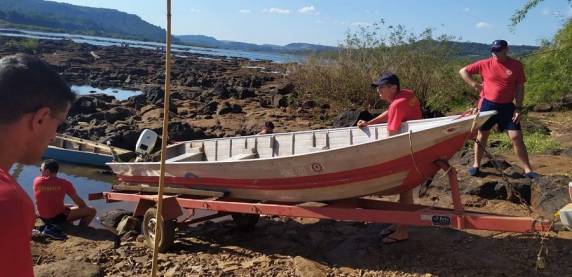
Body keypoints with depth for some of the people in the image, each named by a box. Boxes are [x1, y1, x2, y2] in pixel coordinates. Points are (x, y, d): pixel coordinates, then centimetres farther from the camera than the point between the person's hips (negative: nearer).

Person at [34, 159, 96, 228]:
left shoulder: (37, 181, -8)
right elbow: (78, 201, -6)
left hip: (43, 218, 6)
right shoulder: (64, 183, -16)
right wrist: (86, 208, 11)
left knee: (68, 207, 35)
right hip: (58, 218, -6)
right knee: (91, 211, 2)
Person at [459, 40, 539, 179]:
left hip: (507, 106, 0)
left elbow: (520, 88, -1)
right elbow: (463, 71, 3)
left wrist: (518, 108, -6)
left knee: (516, 137, -2)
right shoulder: (485, 64, -3)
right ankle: (476, 165, 24)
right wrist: (474, 85, -6)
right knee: (482, 135, 9)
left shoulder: (516, 65, -3)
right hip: (487, 105, 0)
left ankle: (528, 169, 7)